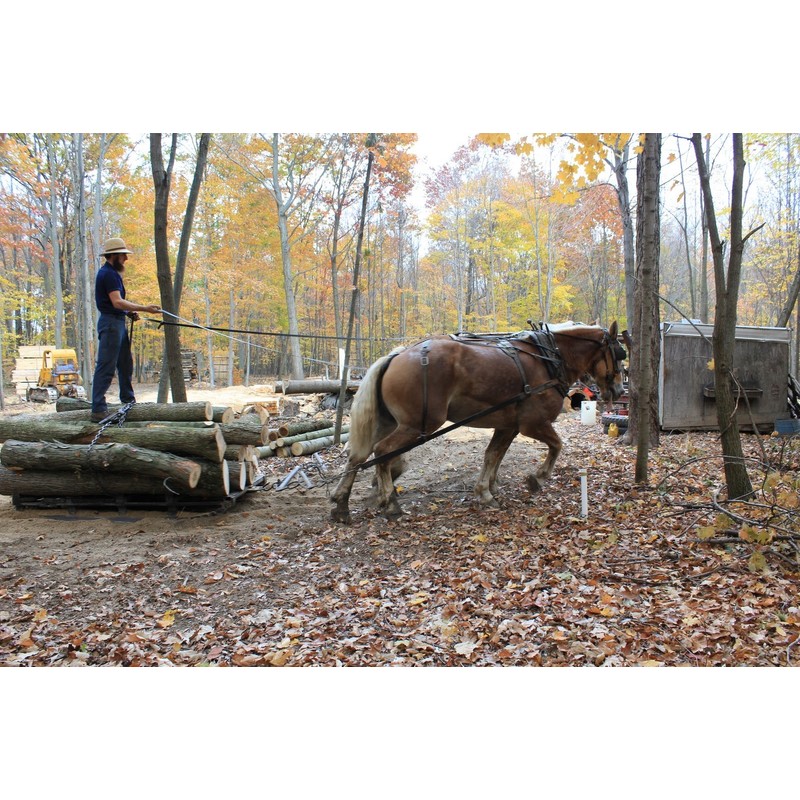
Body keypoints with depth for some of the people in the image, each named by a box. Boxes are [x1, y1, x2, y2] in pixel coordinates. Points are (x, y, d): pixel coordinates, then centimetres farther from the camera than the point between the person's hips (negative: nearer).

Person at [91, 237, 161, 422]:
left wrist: (129, 312, 9)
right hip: (111, 323, -11)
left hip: (118, 322, 11)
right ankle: (98, 410, -10)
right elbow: (117, 302, -24)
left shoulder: (111, 273, 19)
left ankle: (128, 400, 31)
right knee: (106, 367, -10)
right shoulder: (108, 274, -14)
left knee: (126, 364, 19)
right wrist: (144, 308, -27)